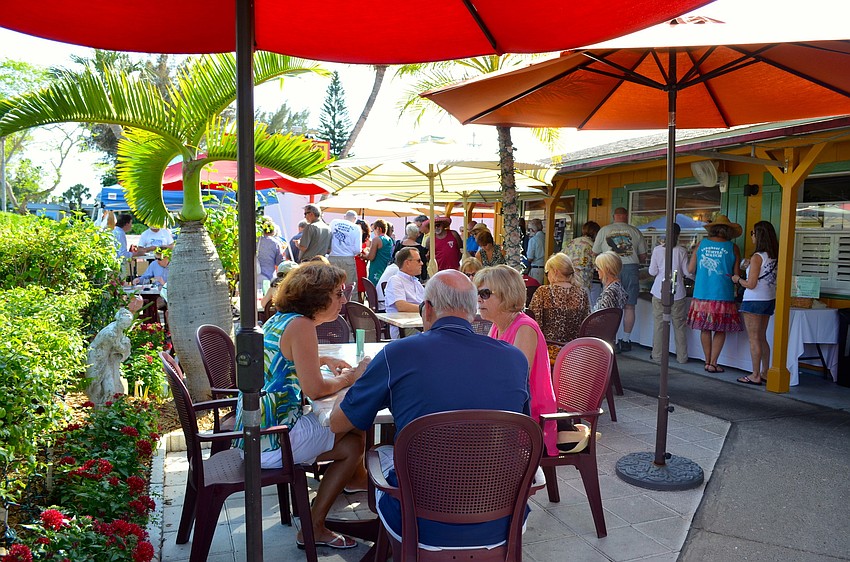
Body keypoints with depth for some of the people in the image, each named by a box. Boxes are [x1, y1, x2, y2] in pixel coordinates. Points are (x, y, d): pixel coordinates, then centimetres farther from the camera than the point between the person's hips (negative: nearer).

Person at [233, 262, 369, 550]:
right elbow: (314, 389, -22)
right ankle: (314, 529, 11)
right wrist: (350, 378, -4)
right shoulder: (300, 325, -18)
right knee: (354, 442, 3)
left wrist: (325, 360, 16)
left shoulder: (279, 320, 10)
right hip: (271, 440, -9)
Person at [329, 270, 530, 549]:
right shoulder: (516, 358, -7)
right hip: (500, 527, 3)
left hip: (426, 528, -2)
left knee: (381, 453, 26)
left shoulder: (397, 353, -15)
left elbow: (338, 423, 1)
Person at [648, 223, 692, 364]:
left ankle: (657, 355, 11)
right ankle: (682, 356, 15)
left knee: (659, 324, 6)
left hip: (660, 292, 0)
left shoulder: (657, 250, -3)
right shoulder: (682, 251, -5)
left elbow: (652, 271, 1)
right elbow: (687, 272, -1)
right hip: (677, 293, 0)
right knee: (679, 325, 8)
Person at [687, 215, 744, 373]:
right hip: (722, 295, -2)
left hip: (702, 294, 2)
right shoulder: (732, 248, -2)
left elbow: (690, 269, 5)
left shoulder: (701, 244, 3)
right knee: (720, 330, 8)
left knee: (705, 329, 12)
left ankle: (707, 362, 18)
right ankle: (713, 363, 6)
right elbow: (736, 275, -1)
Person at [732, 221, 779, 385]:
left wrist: (738, 279, 0)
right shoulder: (774, 256, 5)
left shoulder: (757, 257, -17)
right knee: (762, 338, 16)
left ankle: (755, 376, 4)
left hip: (754, 301, -8)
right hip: (769, 300, 8)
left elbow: (751, 284, -18)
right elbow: (766, 277, 14)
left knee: (754, 339, 0)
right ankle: (765, 372, 22)